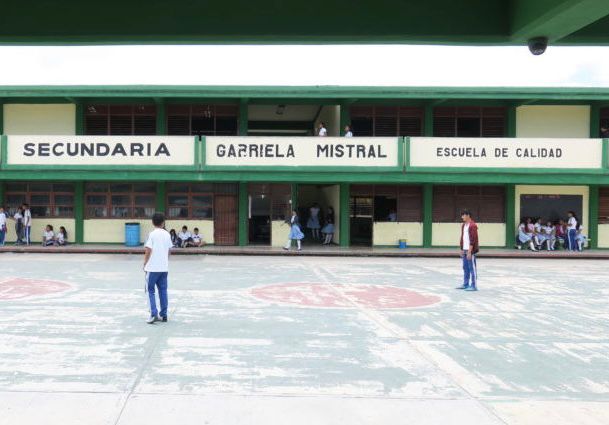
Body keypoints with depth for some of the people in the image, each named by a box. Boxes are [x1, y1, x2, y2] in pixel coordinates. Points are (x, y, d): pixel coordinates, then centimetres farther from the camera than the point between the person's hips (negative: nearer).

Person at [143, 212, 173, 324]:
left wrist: (145, 264, 1)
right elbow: (168, 251, 10)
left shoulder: (152, 234, -9)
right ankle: (163, 315, 13)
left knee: (150, 290, 3)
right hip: (164, 267, 5)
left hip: (153, 267, -5)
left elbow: (148, 251, -11)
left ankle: (154, 314, -7)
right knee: (163, 290, 10)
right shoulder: (167, 234, 6)